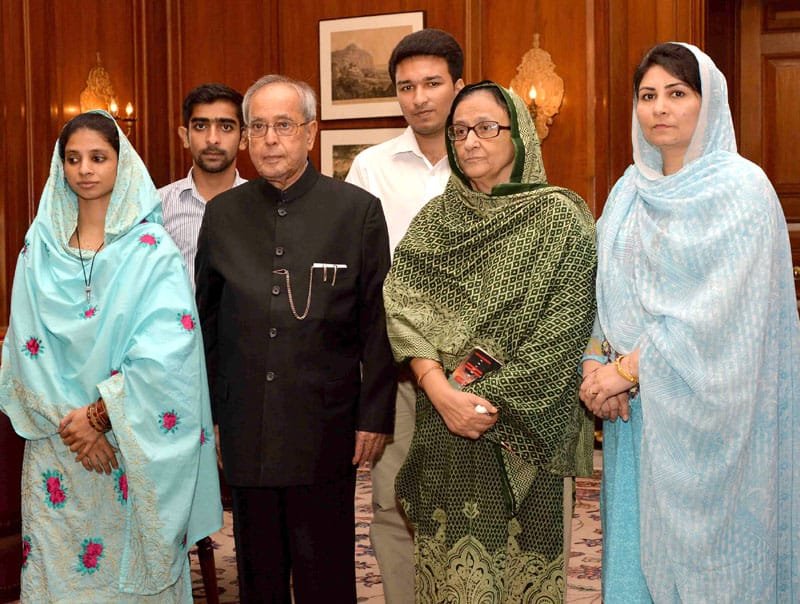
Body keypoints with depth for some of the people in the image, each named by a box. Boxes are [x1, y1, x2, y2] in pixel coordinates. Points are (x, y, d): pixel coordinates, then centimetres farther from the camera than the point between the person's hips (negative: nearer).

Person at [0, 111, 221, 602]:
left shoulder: (152, 248, -6)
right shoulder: (40, 246, 4)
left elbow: (166, 351, -14)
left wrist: (101, 415, -14)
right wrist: (69, 421, -10)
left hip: (132, 447, -3)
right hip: (55, 447, 3)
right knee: (54, 563, 10)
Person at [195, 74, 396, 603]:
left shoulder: (358, 209, -2)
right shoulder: (223, 213, 7)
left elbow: (377, 322, -2)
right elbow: (207, 321, 11)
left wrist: (375, 416, -5)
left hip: (325, 430, -3)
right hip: (245, 431, 3)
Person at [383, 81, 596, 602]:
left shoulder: (560, 218, -4)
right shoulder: (436, 218, 8)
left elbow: (561, 335, -10)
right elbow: (403, 309, -2)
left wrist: (492, 401, -13)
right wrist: (442, 392, -15)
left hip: (526, 432, -3)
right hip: (444, 427, 3)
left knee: (520, 560, 4)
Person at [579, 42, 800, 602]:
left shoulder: (739, 188, -9)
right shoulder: (629, 191, 11)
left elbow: (719, 309, -17)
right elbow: (607, 293, 10)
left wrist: (629, 368, -15)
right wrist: (597, 361, -7)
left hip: (705, 406, -5)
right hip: (634, 407, 6)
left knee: (698, 552, 1)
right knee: (637, 545, 10)